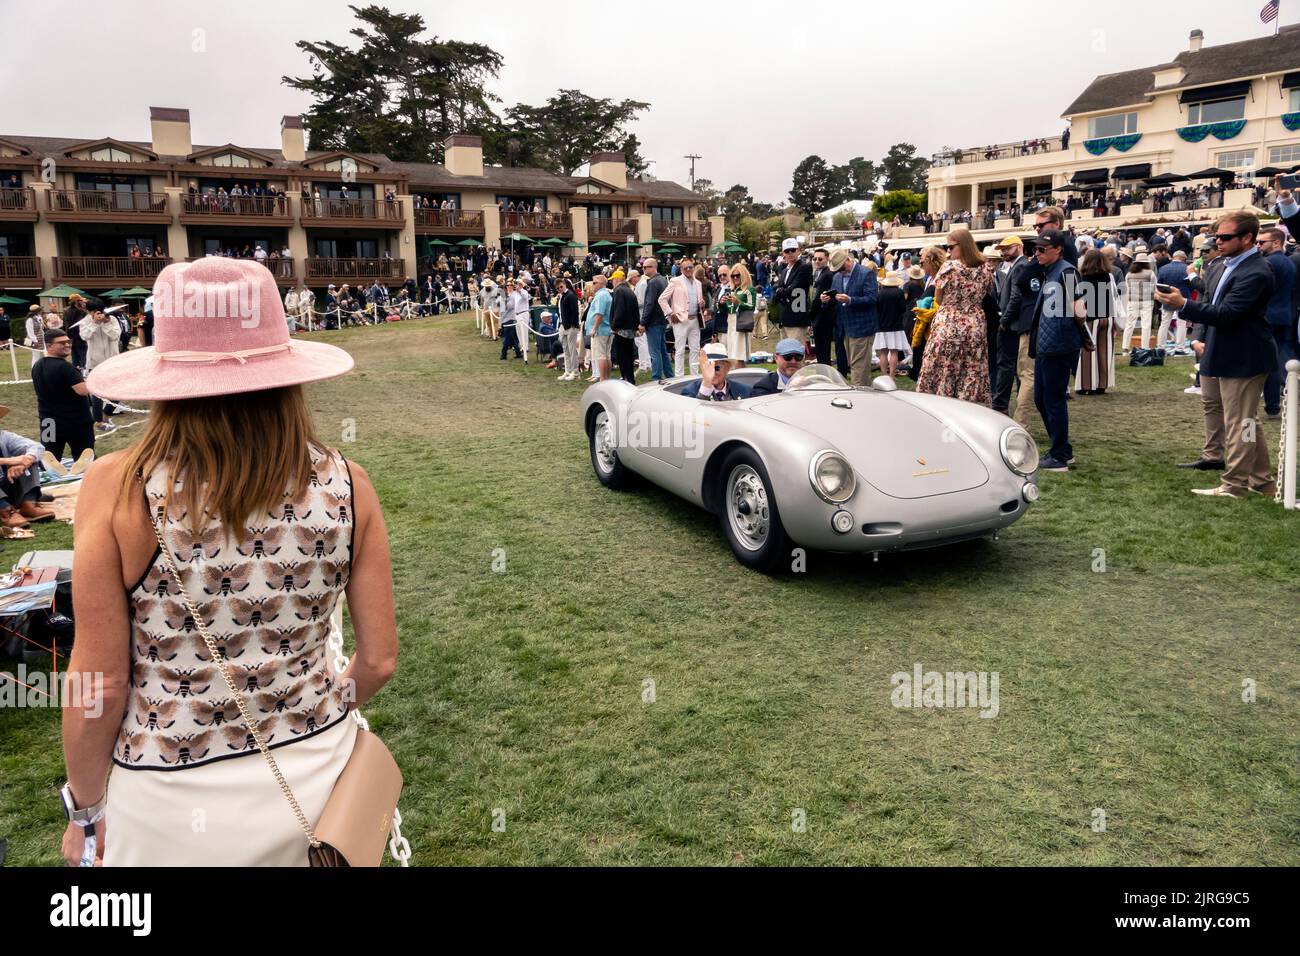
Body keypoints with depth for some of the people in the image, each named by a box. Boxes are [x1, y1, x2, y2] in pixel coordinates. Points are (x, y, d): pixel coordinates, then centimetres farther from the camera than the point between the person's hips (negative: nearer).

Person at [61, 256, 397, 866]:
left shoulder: (118, 487, -16)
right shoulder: (345, 484, -11)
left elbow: (100, 684, -11)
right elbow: (379, 660, -5)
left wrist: (84, 809, 6)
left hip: (173, 808, -1)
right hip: (314, 774, 2)